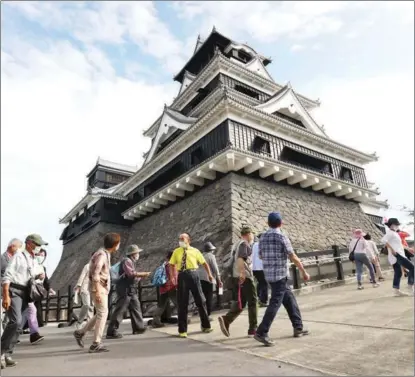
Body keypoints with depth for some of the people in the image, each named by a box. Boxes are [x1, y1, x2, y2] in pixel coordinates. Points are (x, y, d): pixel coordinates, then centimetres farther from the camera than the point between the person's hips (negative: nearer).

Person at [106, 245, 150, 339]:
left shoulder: (131, 262, 18)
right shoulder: (127, 261, -13)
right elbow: (131, 273, -25)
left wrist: (141, 276, 9)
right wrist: (143, 274, -16)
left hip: (131, 290, 11)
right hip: (125, 290, -11)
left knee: (136, 308, 15)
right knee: (120, 310, -6)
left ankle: (138, 328, 24)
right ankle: (111, 332, 0)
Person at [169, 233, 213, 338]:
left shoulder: (195, 251, 6)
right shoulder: (176, 252, 9)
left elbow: (204, 263, 8)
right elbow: (171, 265, 8)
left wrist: (209, 274, -3)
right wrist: (172, 277, -7)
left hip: (193, 275, 0)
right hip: (182, 276, 0)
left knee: (200, 300, 7)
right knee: (182, 303, 5)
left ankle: (205, 325, 26)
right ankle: (182, 330, 18)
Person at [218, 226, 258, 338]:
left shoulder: (237, 244, 18)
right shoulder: (244, 244, -10)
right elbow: (240, 258, -25)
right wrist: (242, 273, -32)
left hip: (237, 277, 9)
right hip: (245, 277, -9)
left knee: (240, 303, 12)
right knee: (252, 302, 5)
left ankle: (226, 320, -5)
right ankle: (253, 329, 12)